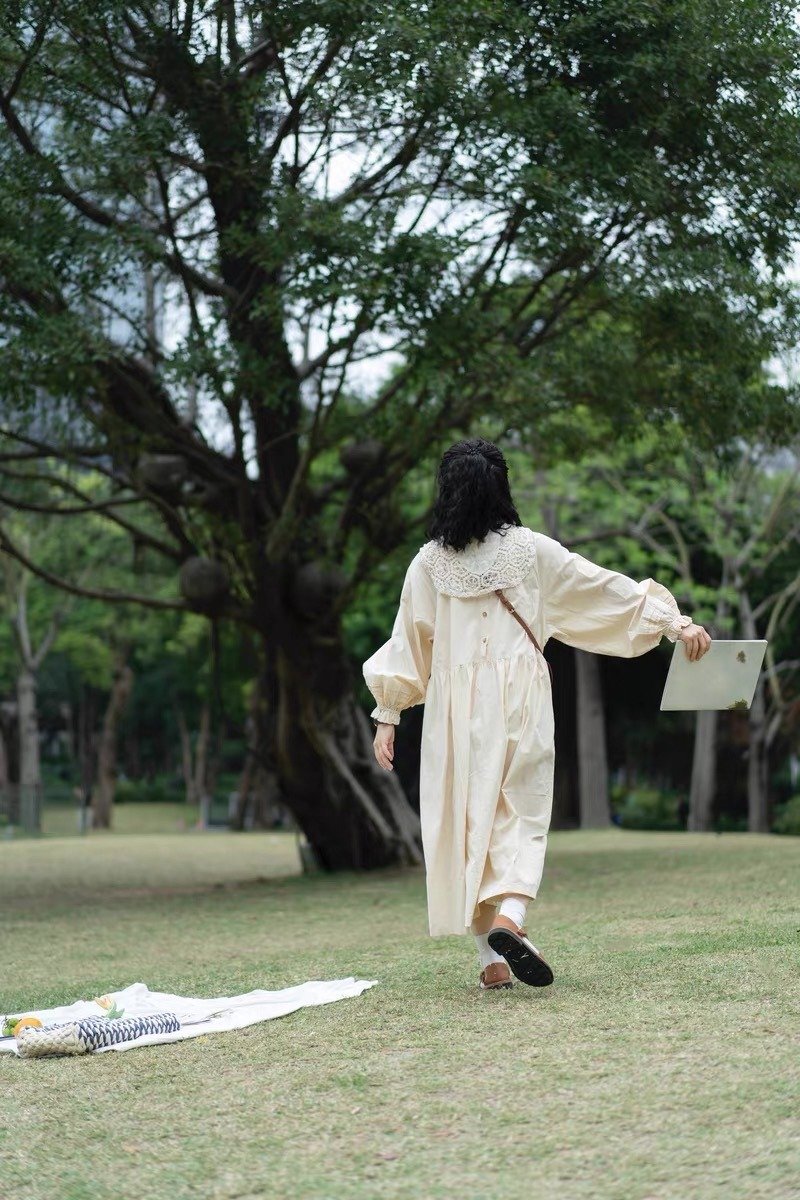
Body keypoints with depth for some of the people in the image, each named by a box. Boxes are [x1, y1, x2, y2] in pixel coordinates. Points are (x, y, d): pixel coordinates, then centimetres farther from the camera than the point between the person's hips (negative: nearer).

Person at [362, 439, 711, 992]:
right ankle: (509, 915, -24)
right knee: (522, 818, 4)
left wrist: (387, 716, 8)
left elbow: (406, 641, 4)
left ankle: (492, 959, 7)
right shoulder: (532, 549, 0)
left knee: (467, 823, 8)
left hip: (456, 708, 1)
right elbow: (608, 589, 2)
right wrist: (676, 622, 5)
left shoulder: (430, 562, 2)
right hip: (520, 701, -1)